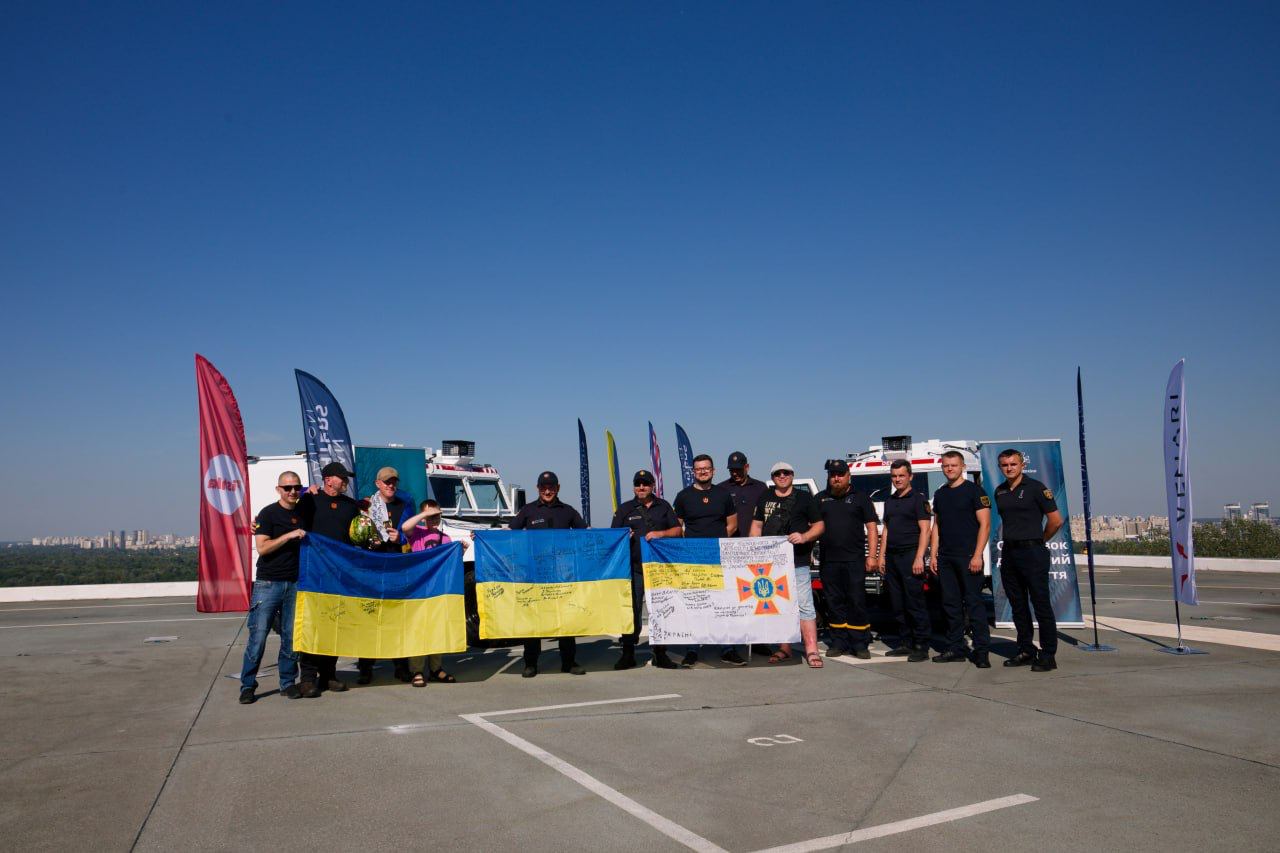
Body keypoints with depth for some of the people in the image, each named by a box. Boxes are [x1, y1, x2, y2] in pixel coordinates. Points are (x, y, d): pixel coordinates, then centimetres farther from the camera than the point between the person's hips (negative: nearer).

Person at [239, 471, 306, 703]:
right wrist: (290, 535, -20)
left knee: (291, 637, 6)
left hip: (295, 584, 4)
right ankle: (247, 686, 5)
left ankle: (288, 683, 15)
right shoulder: (268, 513, -2)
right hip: (268, 583, -4)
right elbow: (262, 547, -10)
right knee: (258, 636, -4)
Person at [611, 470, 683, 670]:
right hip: (634, 567, -1)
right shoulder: (625, 509, 12)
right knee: (631, 609, -2)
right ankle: (628, 654, 7)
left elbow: (678, 530, 9)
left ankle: (660, 654, 13)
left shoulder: (663, 507, 14)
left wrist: (660, 534, -8)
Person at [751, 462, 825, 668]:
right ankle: (784, 648, 18)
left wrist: (804, 537, -14)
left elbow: (819, 525, 5)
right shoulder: (764, 498, 16)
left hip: (798, 561, -4)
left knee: (804, 605, -9)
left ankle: (811, 650, -8)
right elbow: (756, 525, 17)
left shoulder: (805, 498, 6)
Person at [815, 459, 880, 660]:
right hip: (828, 561, 3)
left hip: (854, 561, -3)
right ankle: (839, 642, 14)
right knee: (834, 602, 6)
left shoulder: (860, 497, 6)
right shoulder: (820, 499, 14)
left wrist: (872, 556, -6)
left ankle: (860, 644, 3)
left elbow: (872, 528, 3)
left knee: (857, 602, -3)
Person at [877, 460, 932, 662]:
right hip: (892, 557, 7)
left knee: (915, 603, -7)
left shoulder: (918, 499, -2)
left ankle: (921, 647, -2)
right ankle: (905, 644, 16)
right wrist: (882, 556, 14)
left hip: (910, 556, -7)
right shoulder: (889, 501, 18)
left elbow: (924, 530, -8)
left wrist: (919, 558, -16)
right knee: (898, 605, 8)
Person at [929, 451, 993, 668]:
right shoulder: (940, 494, 15)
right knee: (950, 603, 8)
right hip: (945, 558, 6)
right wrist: (933, 555, 10)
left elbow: (985, 524, -8)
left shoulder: (974, 491, -3)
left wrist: (977, 555, -15)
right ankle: (956, 648, 14)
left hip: (968, 557, -6)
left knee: (974, 602, -6)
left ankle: (981, 651, -2)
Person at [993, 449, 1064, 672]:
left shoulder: (1035, 487, -6)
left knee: (1041, 604, -4)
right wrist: (1009, 541, 13)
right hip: (1009, 553, 7)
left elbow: (1056, 520, -6)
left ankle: (1048, 656, 1)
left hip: (1032, 553, -6)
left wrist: (1040, 540, 3)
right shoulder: (999, 492, 12)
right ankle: (1026, 651, 20)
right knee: (1018, 605, 11)